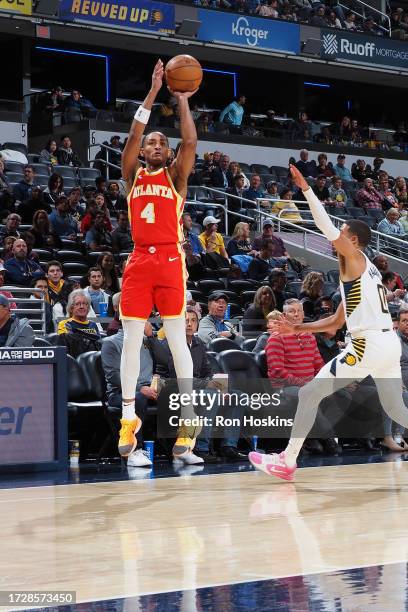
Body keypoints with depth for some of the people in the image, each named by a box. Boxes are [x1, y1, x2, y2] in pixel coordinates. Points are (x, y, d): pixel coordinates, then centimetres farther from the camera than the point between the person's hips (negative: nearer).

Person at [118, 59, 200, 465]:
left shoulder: (176, 176, 10)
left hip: (169, 260, -2)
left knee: (176, 338, -4)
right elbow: (133, 136, -2)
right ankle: (128, 417, 7)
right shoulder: (132, 175, 12)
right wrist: (153, 93, -6)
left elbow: (190, 143, -6)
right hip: (139, 261, 2)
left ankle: (187, 419, -3)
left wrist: (182, 101, -4)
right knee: (131, 340, 2)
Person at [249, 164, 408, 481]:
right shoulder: (362, 271, 24)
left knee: (309, 394, -2)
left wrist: (306, 189, -17)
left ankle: (287, 461, 1)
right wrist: (298, 329, 24)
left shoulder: (355, 259, -1)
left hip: (369, 345, -9)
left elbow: (328, 228, -18)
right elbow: (336, 321, 27)